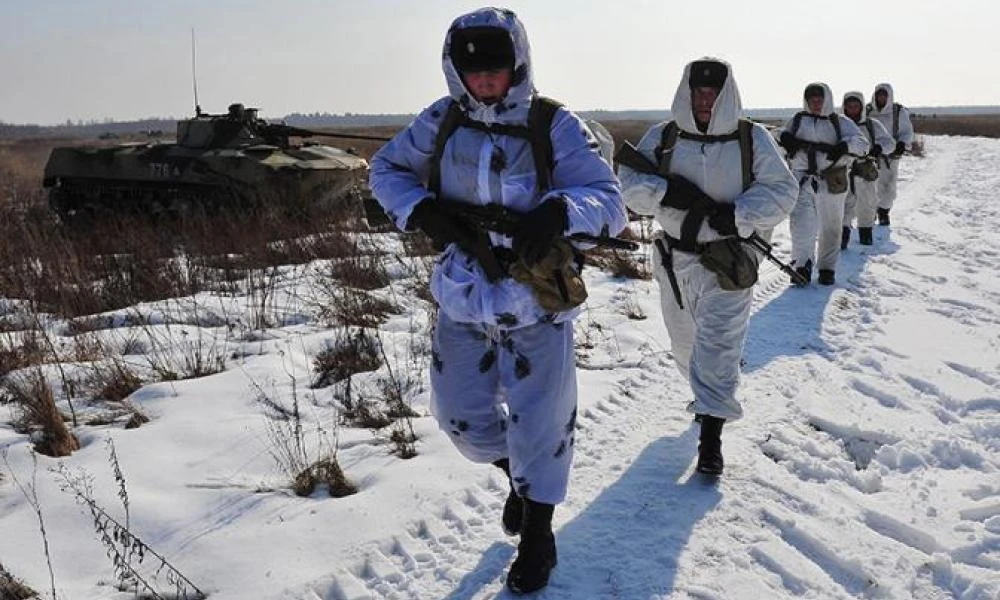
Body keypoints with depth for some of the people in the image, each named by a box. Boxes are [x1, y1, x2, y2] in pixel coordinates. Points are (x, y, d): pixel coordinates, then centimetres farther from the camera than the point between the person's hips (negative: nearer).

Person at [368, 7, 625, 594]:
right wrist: (423, 212, -14)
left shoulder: (556, 126, -14)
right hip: (462, 299, 4)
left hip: (537, 303, -3)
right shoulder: (442, 121, -4)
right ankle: (518, 475, 47)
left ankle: (537, 537, 30)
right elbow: (385, 168, 6)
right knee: (461, 415, 15)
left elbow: (610, 201, -18)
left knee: (539, 425, 5)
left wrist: (559, 211, -40)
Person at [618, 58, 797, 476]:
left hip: (728, 259, -3)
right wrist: (668, 192, -23)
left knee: (718, 344, -8)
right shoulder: (662, 137, 1)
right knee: (684, 341, 18)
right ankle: (707, 394, 47)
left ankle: (711, 434, -3)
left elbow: (780, 190, -5)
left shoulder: (752, 139, -3)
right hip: (675, 256, 3)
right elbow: (628, 181, -4)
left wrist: (737, 217, -21)